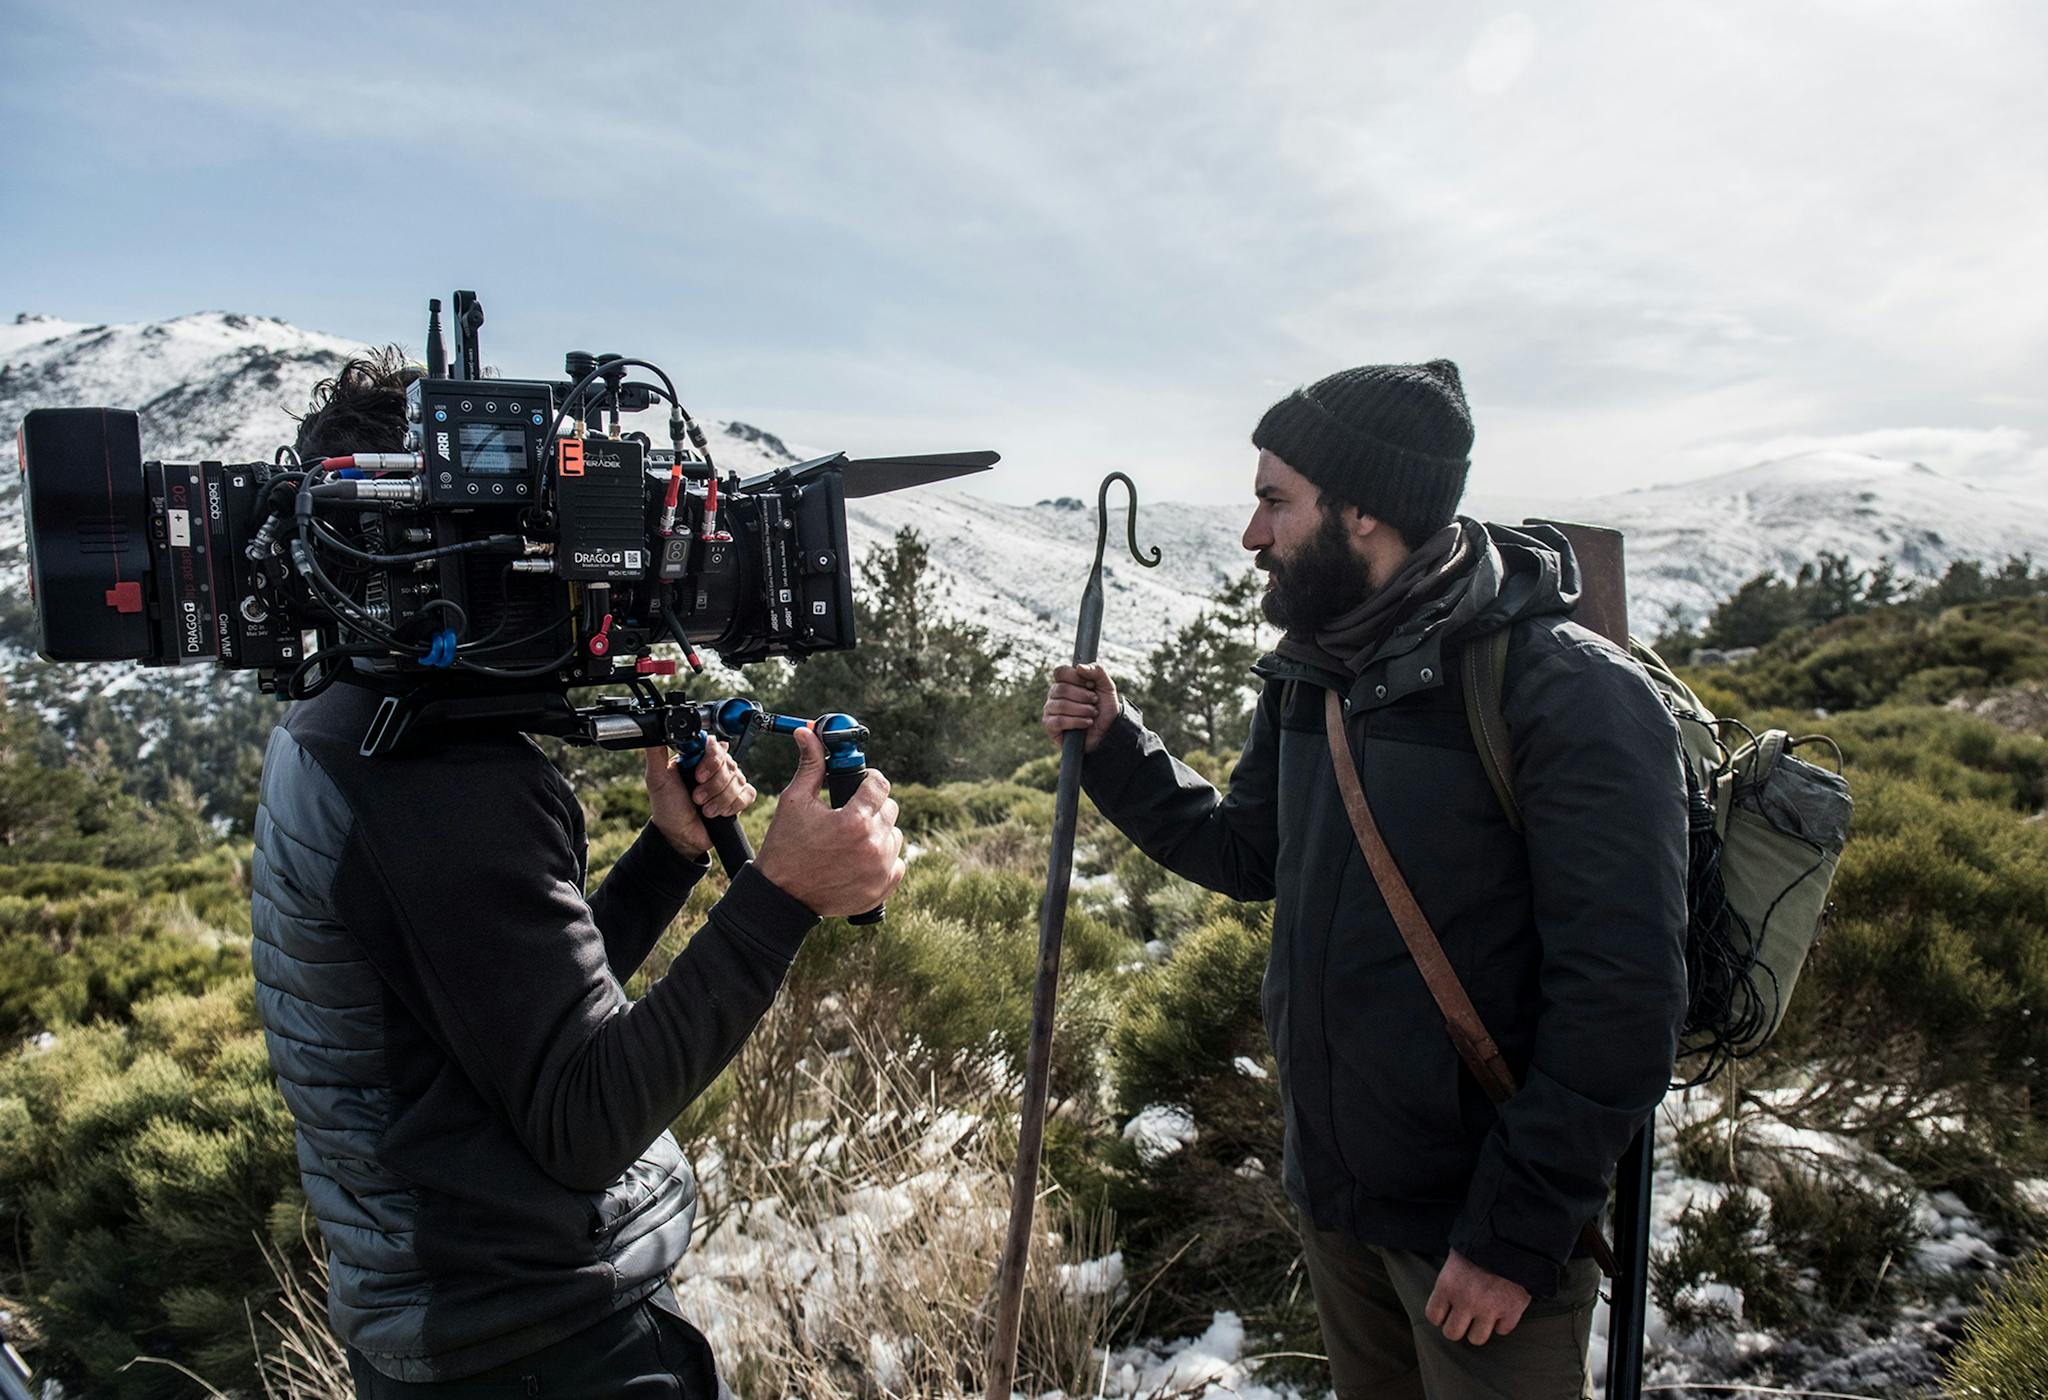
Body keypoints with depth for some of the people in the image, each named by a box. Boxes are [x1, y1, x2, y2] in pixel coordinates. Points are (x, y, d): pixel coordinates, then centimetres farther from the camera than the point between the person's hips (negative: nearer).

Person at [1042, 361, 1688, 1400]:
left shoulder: (1574, 697, -21)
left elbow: (1620, 1001, -21)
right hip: (1332, 1192, 7)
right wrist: (1114, 748, 1)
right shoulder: (1311, 678, 2)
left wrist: (1515, 1234, -19)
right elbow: (1245, 855, 13)